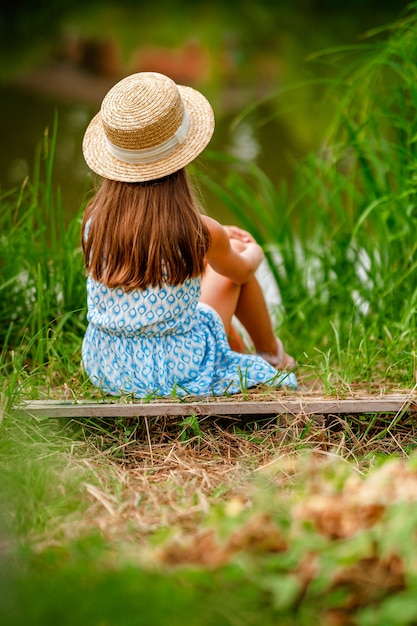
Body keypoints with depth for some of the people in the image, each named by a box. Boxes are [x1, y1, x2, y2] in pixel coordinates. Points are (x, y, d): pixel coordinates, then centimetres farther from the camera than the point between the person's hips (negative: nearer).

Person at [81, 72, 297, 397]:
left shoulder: (96, 219, -11)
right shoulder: (201, 233, -22)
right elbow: (241, 270, 2)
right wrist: (254, 254, 26)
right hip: (175, 374, -4)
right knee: (232, 265, 18)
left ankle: (241, 353, 46)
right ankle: (272, 357, 41)